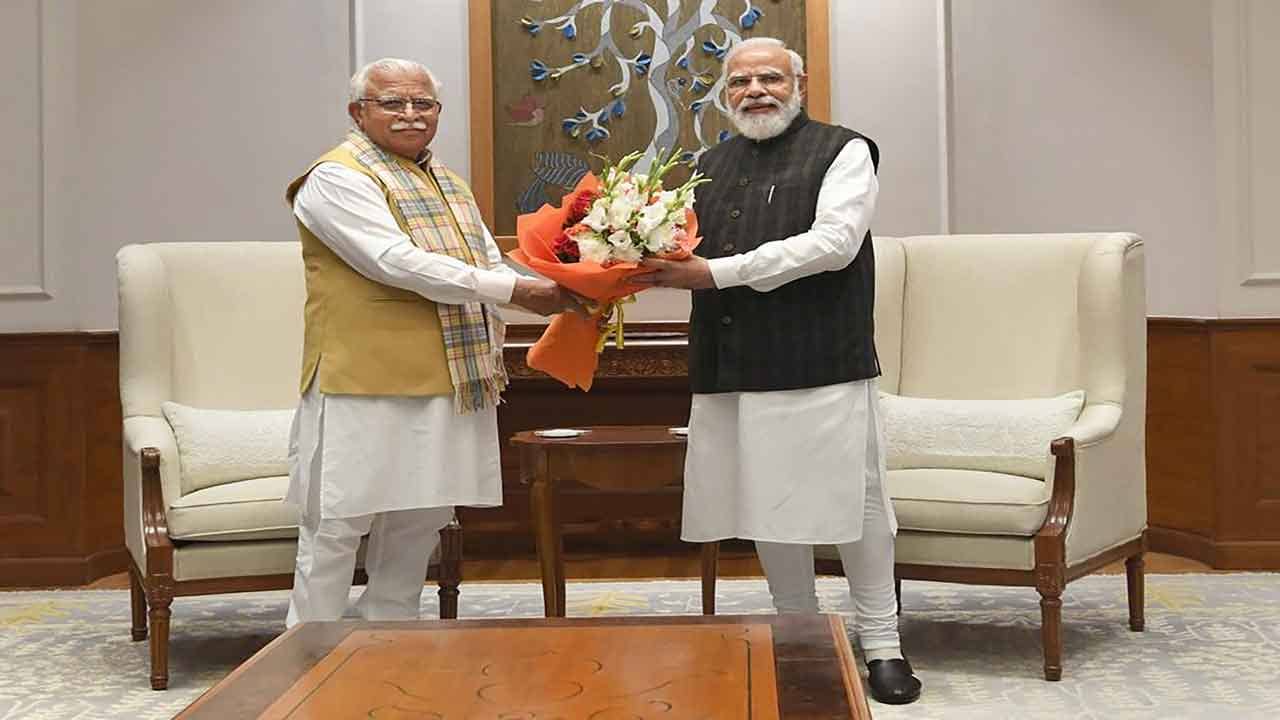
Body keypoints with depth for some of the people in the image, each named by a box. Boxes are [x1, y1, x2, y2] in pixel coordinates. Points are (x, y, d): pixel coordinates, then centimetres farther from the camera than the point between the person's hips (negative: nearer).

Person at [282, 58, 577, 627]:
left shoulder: (448, 184, 20)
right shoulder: (337, 178, -8)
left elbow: (489, 262, 21)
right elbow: (396, 262, -20)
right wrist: (512, 290, -21)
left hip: (447, 384, 8)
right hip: (365, 385, -8)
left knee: (421, 519, 13)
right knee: (339, 522, -2)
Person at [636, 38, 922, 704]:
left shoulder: (841, 151, 1)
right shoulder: (711, 165, 20)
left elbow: (832, 242, -14)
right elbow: (691, 251, 20)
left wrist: (719, 272, -17)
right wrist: (652, 261, -6)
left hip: (821, 365, -5)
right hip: (734, 371, 5)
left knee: (851, 501, 0)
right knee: (769, 504, 9)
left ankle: (881, 643, 13)